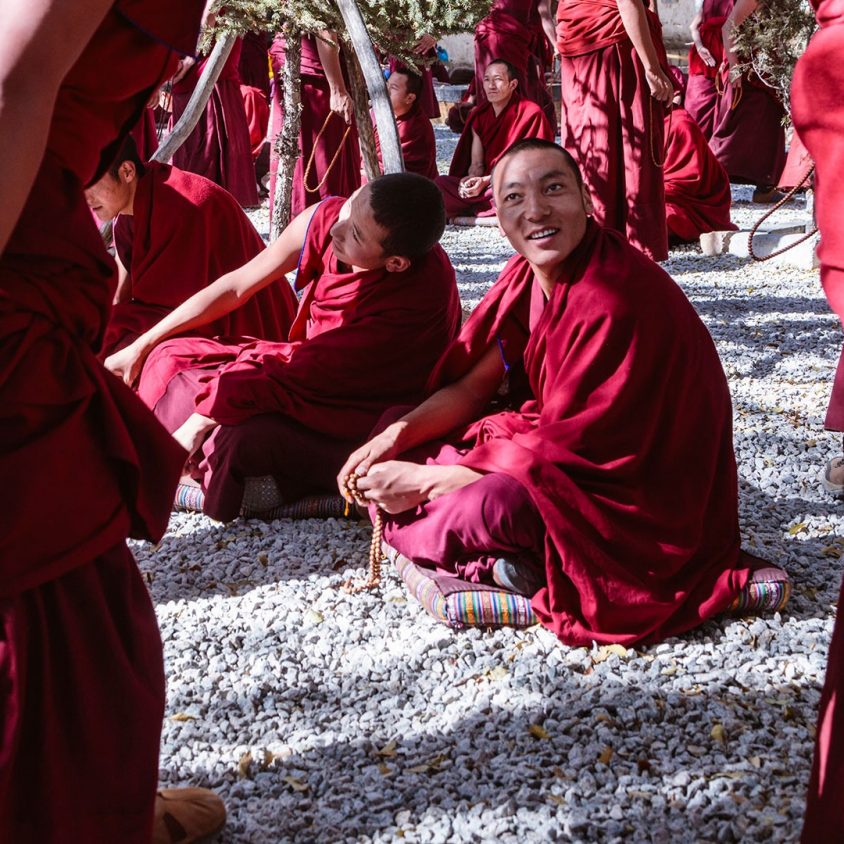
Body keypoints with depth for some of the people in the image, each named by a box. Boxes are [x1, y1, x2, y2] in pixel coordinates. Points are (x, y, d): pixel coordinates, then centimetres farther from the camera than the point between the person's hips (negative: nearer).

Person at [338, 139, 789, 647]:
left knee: (487, 506, -36)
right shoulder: (527, 276, 0)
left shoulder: (616, 301, -27)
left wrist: (425, 481, -18)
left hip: (647, 505, -9)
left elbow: (561, 449, -23)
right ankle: (500, 564, -10)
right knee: (397, 452, 1)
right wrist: (396, 436, -11)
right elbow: (472, 386, 7)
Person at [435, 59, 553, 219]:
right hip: (485, 188, 5)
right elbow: (476, 164, 8)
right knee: (440, 184, -20)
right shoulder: (479, 116, 10)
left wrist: (486, 181, -19)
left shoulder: (531, 114, -8)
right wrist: (472, 179, -17)